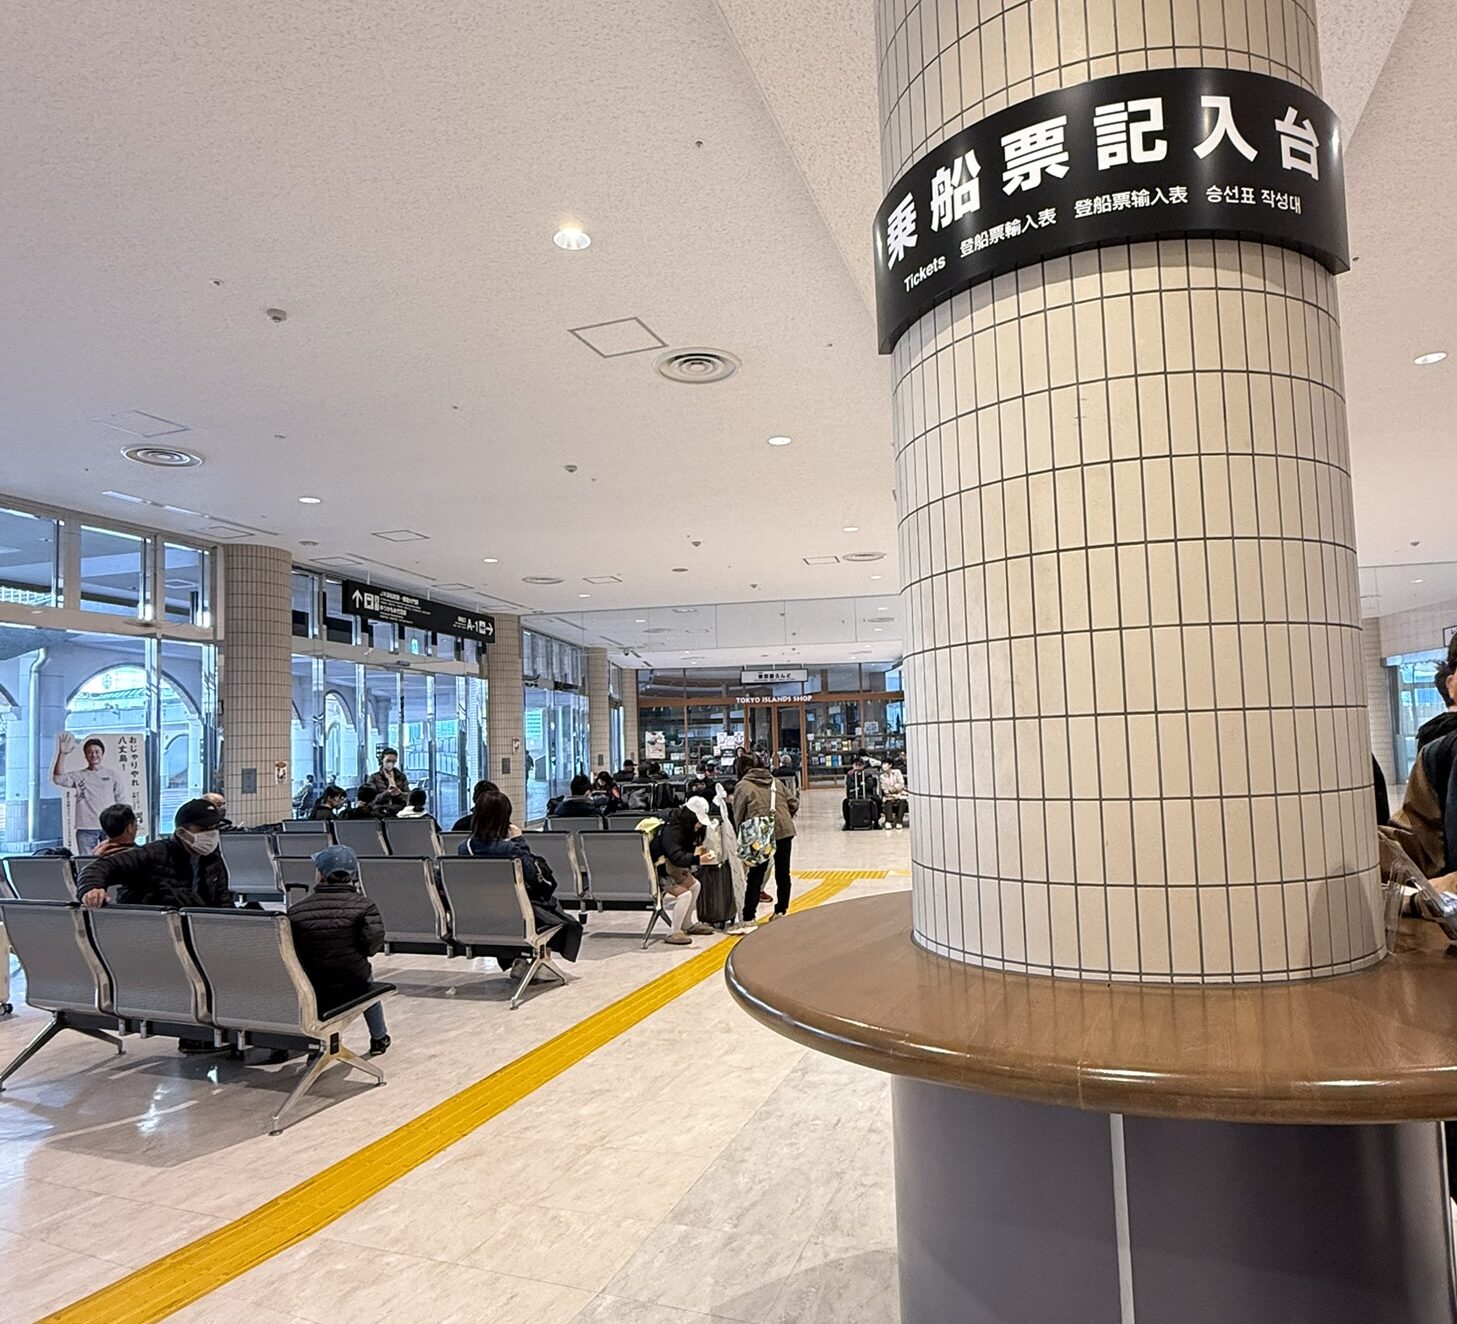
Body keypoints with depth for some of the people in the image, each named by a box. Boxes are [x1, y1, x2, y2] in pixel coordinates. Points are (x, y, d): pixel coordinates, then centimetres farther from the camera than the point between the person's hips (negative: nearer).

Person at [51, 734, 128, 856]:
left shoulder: (113, 775, 9)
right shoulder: (78, 776, 9)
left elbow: (122, 802, 8)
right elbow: (57, 779, -9)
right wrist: (61, 754, -15)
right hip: (85, 828, 1)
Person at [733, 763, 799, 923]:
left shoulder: (742, 786, 4)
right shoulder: (775, 782, 17)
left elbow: (738, 815, 1)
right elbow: (793, 803, 12)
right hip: (785, 831, 4)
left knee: (755, 876, 4)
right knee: (783, 873, 16)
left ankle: (748, 917, 3)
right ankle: (781, 910, 22)